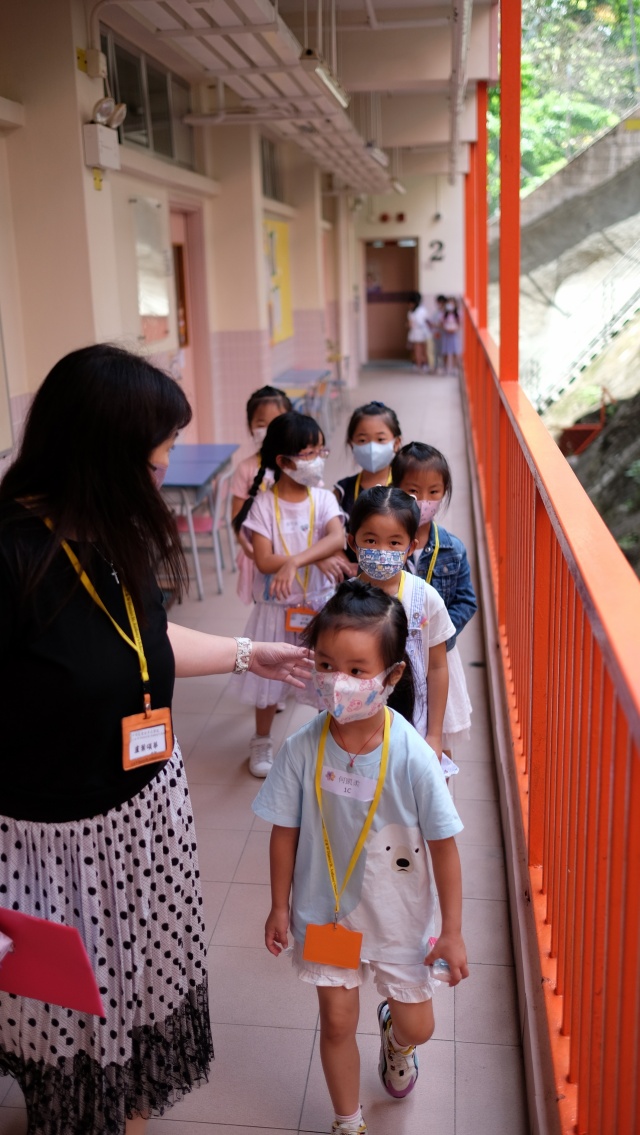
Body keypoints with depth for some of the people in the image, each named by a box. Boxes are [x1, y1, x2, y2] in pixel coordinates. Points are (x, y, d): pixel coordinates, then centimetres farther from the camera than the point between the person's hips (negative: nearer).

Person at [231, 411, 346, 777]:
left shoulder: (323, 499, -6)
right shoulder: (264, 504, -11)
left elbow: (338, 538, -25)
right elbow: (264, 561, -18)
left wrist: (295, 561, -38)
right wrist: (317, 559, -26)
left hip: (320, 607, 1)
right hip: (277, 609, -1)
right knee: (269, 676, 14)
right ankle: (262, 742, 36)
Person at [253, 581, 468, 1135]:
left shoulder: (412, 757, -26)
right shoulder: (303, 749, -20)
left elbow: (443, 844, -15)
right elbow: (286, 831, -6)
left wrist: (452, 931, -8)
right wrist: (280, 906, 2)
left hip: (398, 914, -1)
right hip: (327, 909, 1)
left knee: (416, 1026, 16)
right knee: (337, 1023, 14)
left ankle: (392, 1034, 54)